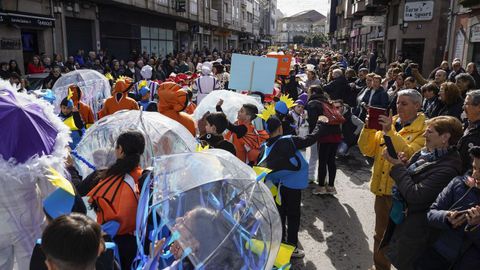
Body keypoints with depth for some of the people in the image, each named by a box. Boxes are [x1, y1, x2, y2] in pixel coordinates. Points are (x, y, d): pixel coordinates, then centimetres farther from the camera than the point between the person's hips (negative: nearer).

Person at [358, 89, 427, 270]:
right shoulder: (389, 122, 8)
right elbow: (368, 150, 2)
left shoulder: (423, 129, -8)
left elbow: (410, 154, -25)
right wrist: (368, 128, -12)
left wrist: (390, 132, -28)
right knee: (380, 234, 20)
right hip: (381, 187, 6)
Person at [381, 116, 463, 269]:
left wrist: (398, 165, -21)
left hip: (414, 227, -7)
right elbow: (409, 175, 8)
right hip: (402, 216, 7)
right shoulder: (427, 152, -1)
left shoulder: (448, 168, -26)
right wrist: (400, 162, -12)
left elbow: (414, 195, -28)